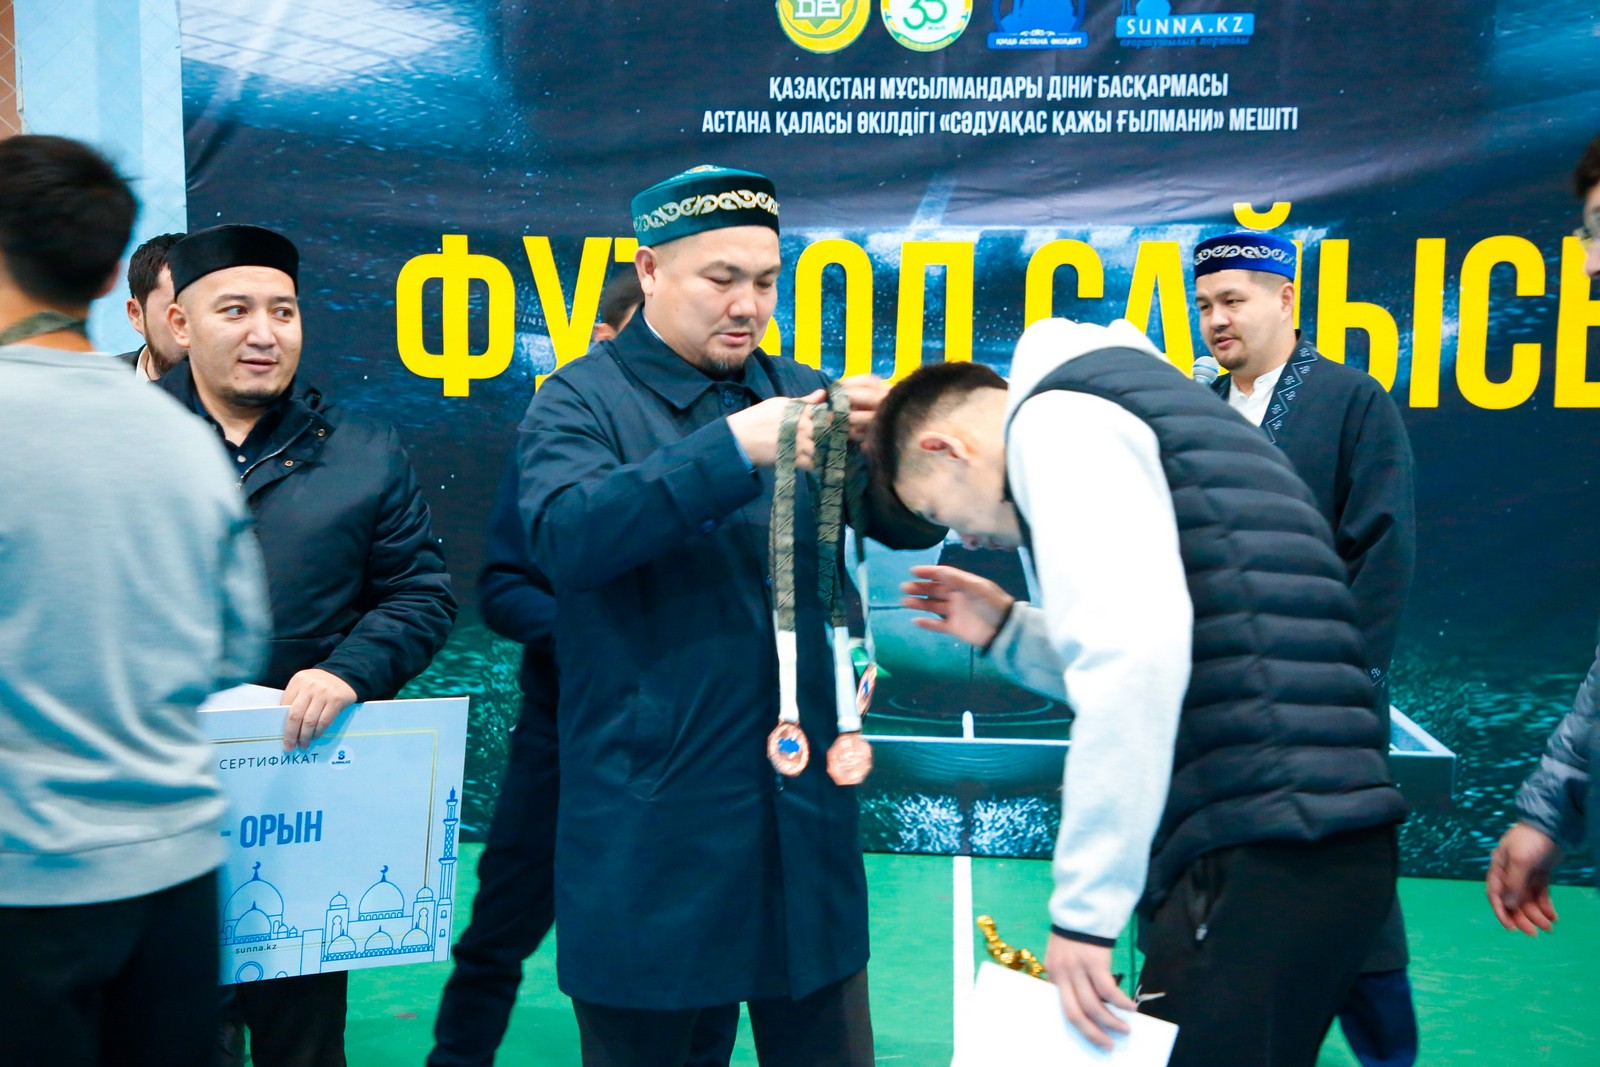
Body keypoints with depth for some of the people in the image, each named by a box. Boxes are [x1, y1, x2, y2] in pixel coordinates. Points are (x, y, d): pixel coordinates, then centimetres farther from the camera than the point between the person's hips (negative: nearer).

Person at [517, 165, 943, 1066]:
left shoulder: (801, 392, 10)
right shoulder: (582, 401, -2)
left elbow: (915, 524, 2)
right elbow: (565, 535, -21)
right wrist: (734, 447, -28)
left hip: (805, 808, 4)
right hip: (654, 818, -3)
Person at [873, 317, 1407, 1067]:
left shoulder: (1057, 419, -4)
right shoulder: (1134, 410, 25)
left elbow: (1138, 646, -21)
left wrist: (1085, 905, -17)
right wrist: (1009, 630, 28)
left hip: (1262, 856, -10)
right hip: (1317, 840, 10)